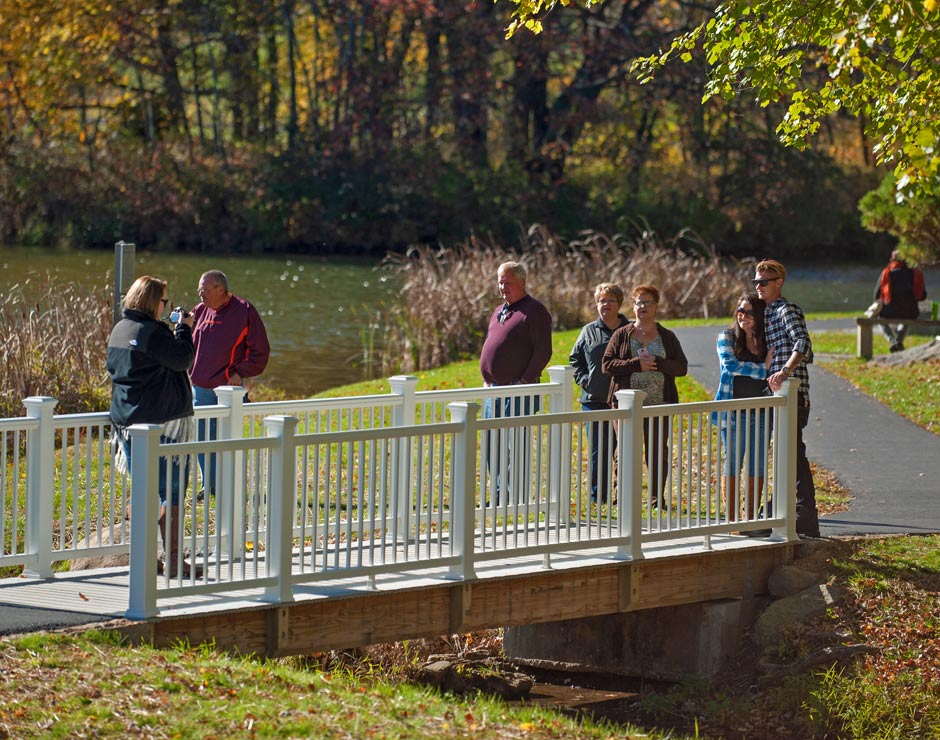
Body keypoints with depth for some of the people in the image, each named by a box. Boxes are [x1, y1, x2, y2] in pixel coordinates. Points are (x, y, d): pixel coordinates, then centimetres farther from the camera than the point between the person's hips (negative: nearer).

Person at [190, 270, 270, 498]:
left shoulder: (244, 312, -6)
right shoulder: (200, 311, 9)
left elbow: (259, 351, -4)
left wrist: (241, 373, -12)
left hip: (228, 388, -5)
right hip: (200, 389, 5)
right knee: (203, 439, 8)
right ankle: (209, 485, 18)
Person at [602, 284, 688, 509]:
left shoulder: (667, 337, 10)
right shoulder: (621, 335, 8)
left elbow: (682, 366, 3)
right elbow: (607, 364, -1)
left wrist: (657, 363, -14)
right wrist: (636, 364, -13)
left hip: (658, 404, 1)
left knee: (658, 452, 2)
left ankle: (657, 498, 9)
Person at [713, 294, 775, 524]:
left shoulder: (767, 341, 11)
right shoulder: (727, 337, 1)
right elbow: (730, 364, -15)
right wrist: (763, 369, -15)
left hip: (760, 411, 4)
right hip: (733, 409, -4)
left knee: (758, 466, 4)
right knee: (733, 464, -2)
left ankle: (751, 518, 12)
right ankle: (731, 519, 1)